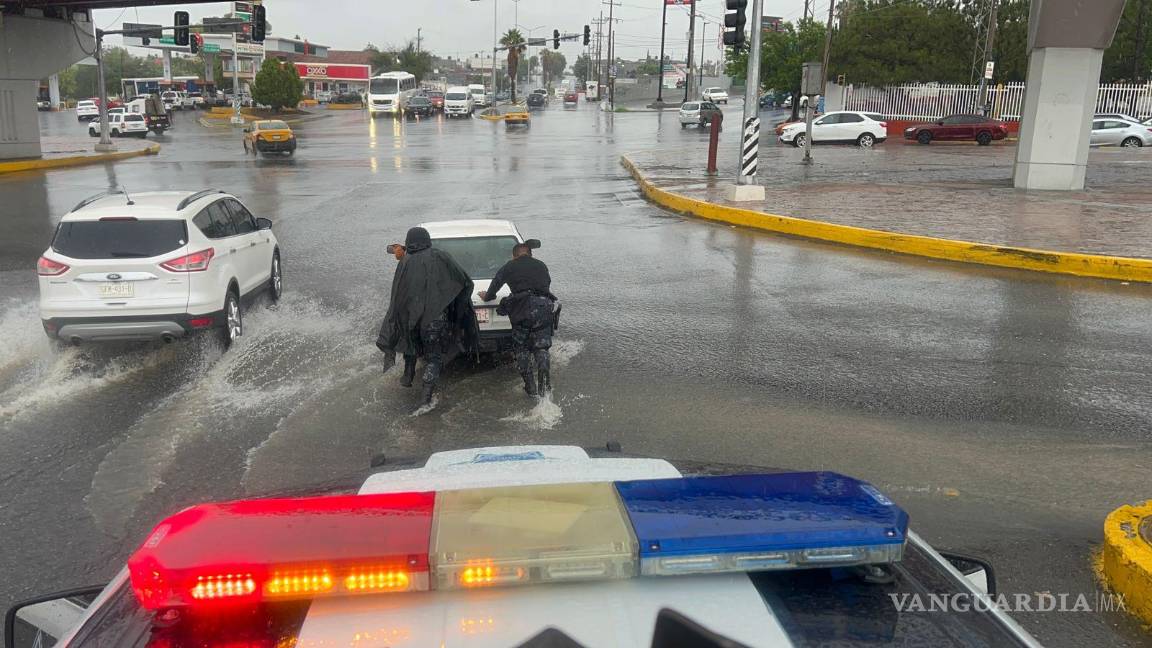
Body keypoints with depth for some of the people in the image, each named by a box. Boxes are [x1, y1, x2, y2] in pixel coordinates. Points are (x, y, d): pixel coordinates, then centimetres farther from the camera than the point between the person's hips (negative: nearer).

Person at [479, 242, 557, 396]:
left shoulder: (510, 267, 15)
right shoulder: (541, 266, 23)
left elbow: (496, 282, 20)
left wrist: (487, 297, 38)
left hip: (522, 308, -2)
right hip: (544, 307, 2)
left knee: (522, 350, 10)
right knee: (541, 349, 9)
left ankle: (530, 387, 4)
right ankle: (545, 386, -6)